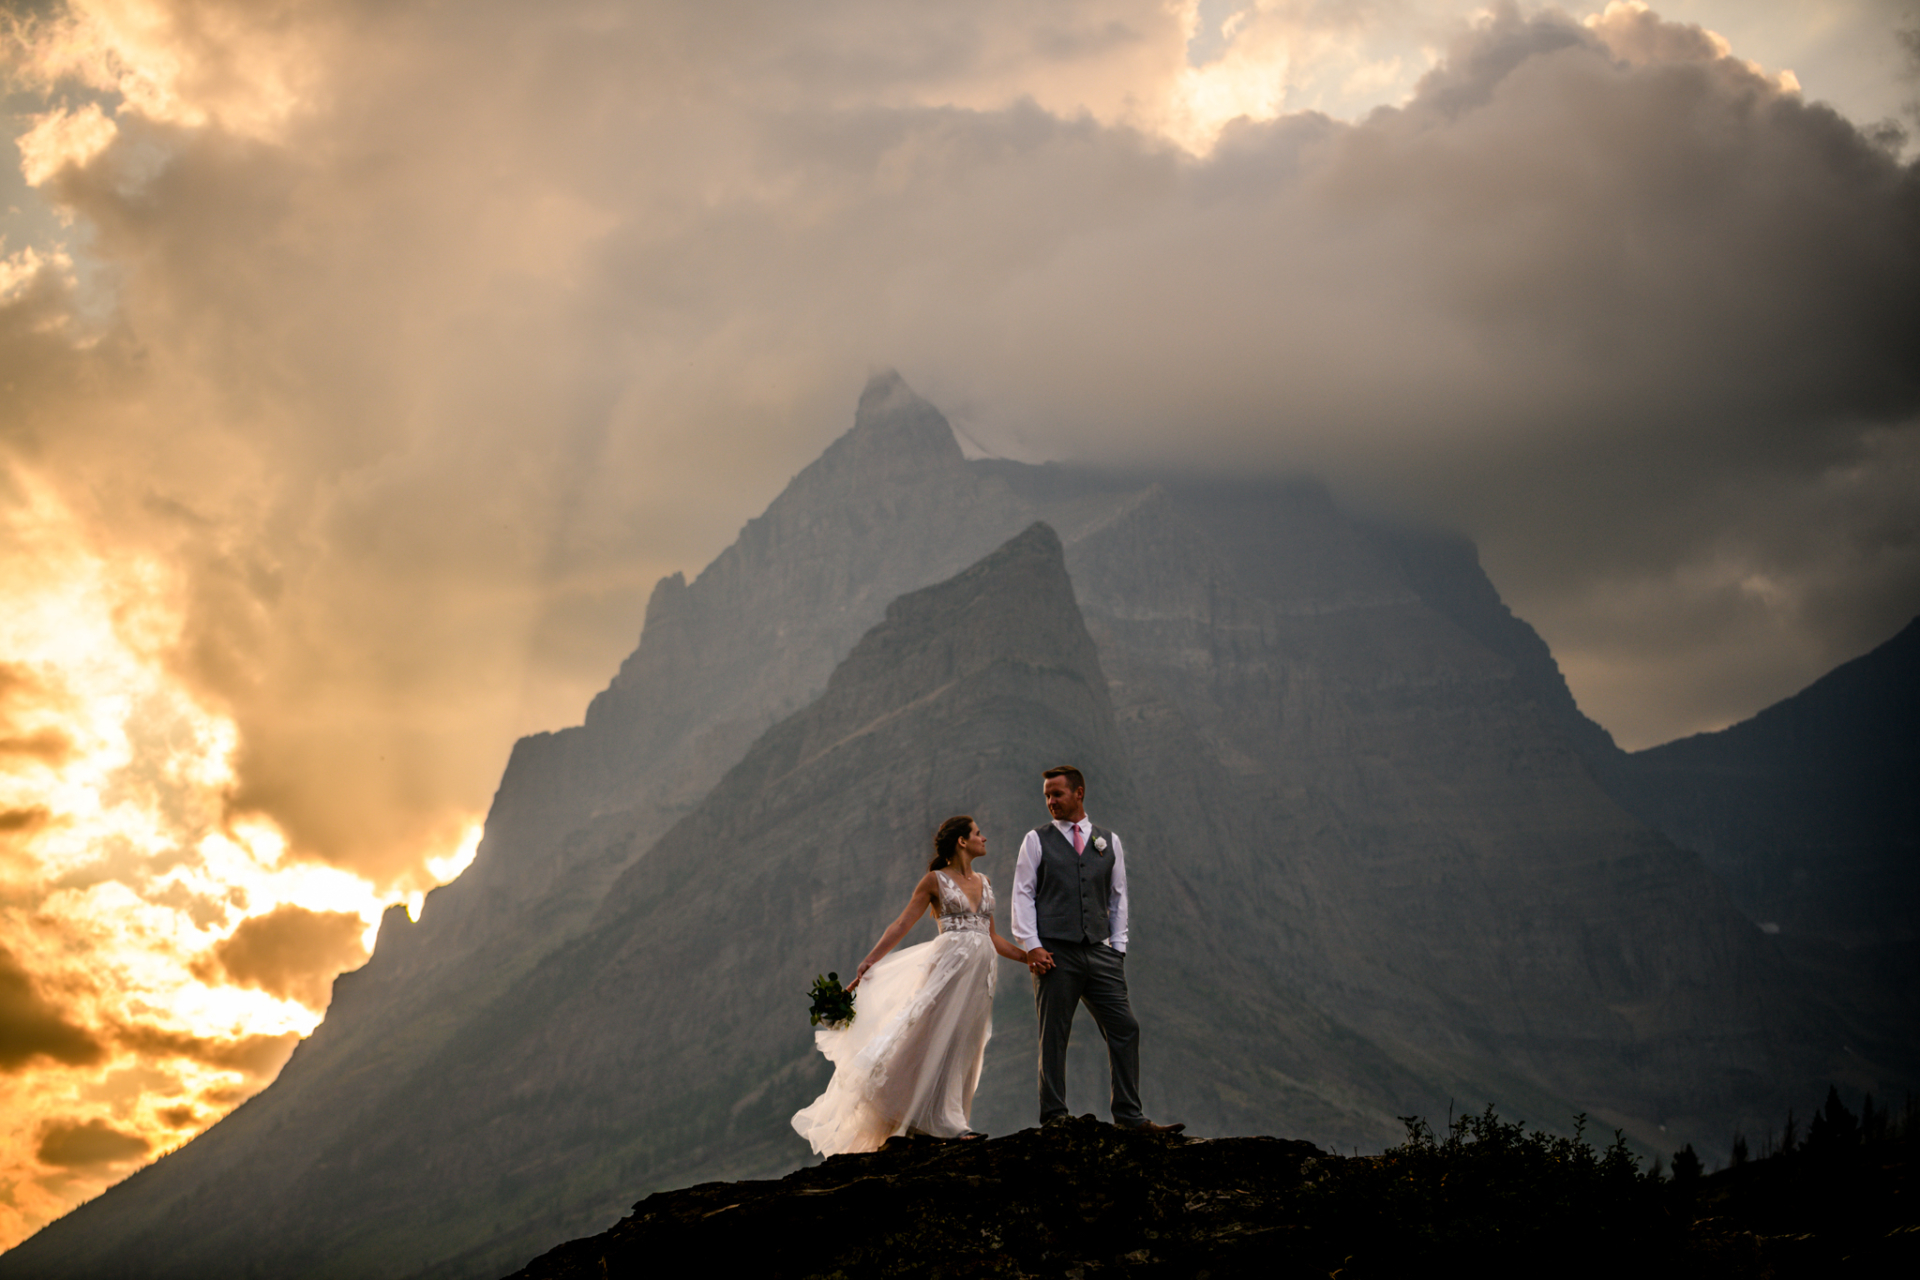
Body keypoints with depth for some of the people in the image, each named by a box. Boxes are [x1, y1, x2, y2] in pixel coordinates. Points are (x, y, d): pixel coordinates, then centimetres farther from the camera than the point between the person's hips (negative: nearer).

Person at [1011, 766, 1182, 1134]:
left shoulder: (1109, 841, 15)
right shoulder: (1037, 840, 7)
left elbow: (1118, 897, 17)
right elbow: (1023, 894, 3)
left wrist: (1118, 947, 8)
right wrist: (1031, 946, -8)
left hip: (1099, 952, 3)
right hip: (1054, 952, -3)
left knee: (1125, 1028, -4)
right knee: (1053, 1036, -1)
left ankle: (1129, 1116, 1)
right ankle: (1054, 1119, 5)